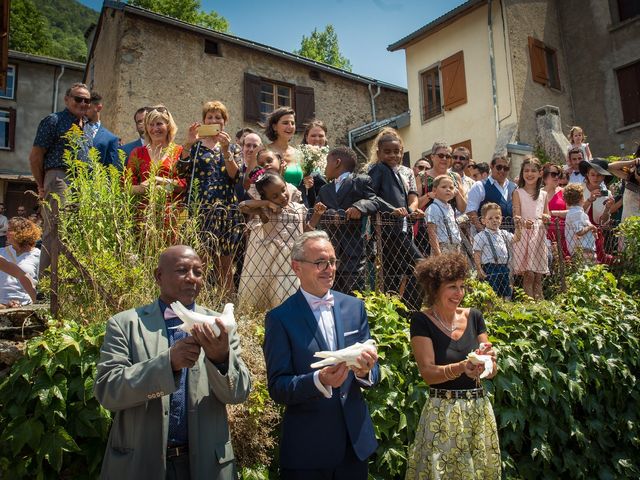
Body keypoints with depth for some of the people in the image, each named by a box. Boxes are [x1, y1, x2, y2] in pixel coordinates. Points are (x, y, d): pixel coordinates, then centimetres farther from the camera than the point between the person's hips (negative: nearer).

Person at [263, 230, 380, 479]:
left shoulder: (355, 307, 1)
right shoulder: (280, 318, -10)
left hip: (356, 440, 4)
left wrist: (365, 371, -19)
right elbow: (277, 387, -12)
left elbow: (373, 372, 3)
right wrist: (320, 380, -28)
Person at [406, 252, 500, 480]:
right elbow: (428, 372, -16)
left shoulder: (474, 316, 2)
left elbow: (492, 372, 3)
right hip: (443, 414, -4)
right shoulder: (422, 320, -9)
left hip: (479, 410, 4)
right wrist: (461, 367, -32)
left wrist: (488, 360, -18)